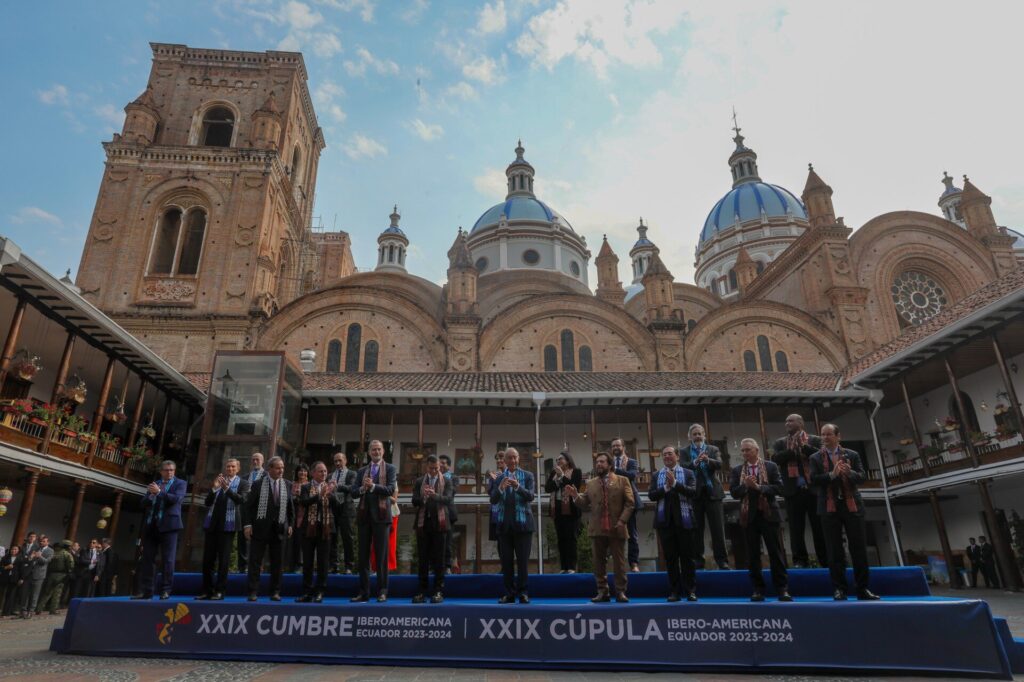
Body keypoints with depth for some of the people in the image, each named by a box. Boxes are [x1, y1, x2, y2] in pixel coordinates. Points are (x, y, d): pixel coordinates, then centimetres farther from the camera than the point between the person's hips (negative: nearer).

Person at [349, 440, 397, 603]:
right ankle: (363, 592, 13)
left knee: (381, 555, -1)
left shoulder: (390, 469, 4)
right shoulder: (362, 471, 15)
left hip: (381, 515, -4)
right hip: (364, 515, 4)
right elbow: (353, 492, 8)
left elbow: (391, 489, -9)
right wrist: (362, 489, -13)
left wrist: (373, 486, -20)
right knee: (363, 555, 6)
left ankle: (382, 592, 6)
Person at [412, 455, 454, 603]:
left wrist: (434, 495, -30)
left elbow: (448, 499, -11)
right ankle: (422, 591, 12)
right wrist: (423, 497, -22)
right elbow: (414, 501, 0)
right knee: (423, 559, 6)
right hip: (423, 523, 2)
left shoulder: (447, 481, 3)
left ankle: (438, 591, 8)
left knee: (439, 559, 2)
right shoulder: (419, 482, 8)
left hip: (439, 523, -2)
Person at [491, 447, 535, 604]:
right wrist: (500, 488, -22)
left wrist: (518, 486, -27)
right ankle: (509, 593, 13)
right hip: (504, 524, 2)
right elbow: (493, 500, -3)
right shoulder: (499, 478, 6)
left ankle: (522, 592, 10)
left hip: (522, 523, -2)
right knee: (506, 560, 5)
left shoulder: (527, 476, 3)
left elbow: (530, 496, -10)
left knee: (522, 560, 1)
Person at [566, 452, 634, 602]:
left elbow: (630, 503, -2)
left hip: (617, 528, -2)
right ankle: (602, 591, 15)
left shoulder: (622, 481, 4)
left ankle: (620, 592, 12)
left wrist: (622, 521, -12)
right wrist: (576, 496, -11)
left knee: (619, 562, 4)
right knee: (599, 562, 6)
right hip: (597, 529, 3)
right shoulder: (591, 483, 11)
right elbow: (585, 505, 6)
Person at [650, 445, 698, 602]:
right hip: (665, 521, 2)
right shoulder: (656, 476, 10)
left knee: (687, 557, 3)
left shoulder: (688, 473, 5)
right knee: (670, 558, 5)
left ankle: (690, 590, 14)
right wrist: (666, 487, -13)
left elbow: (693, 492, -10)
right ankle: (674, 591, 13)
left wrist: (675, 484, -18)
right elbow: (651, 495, -1)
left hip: (684, 520, -1)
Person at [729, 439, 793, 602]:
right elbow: (733, 492, 0)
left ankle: (782, 589, 8)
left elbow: (778, 487, -7)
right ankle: (758, 589, 13)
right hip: (748, 516, 2)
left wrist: (758, 487, -16)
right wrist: (745, 485, -17)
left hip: (768, 514, -2)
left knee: (775, 552, 1)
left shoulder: (771, 467, 2)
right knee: (753, 554, 5)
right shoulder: (737, 470, 7)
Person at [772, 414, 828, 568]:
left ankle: (826, 561, 10)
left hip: (814, 488, -1)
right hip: (793, 490, 1)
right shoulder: (780, 443, 15)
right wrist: (794, 450, -10)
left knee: (820, 527, 3)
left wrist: (804, 447, -12)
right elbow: (775, 458, -2)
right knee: (796, 528, 0)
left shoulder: (814, 440, 11)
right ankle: (800, 561, 4)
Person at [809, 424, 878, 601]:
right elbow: (813, 479, -6)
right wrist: (832, 474, -20)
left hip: (852, 505, 1)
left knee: (859, 548, 3)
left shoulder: (852, 455, 9)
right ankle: (839, 588, 8)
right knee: (834, 550, 2)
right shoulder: (816, 458, 6)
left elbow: (861, 477, 1)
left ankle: (862, 588, 12)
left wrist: (850, 473, -20)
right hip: (829, 507, -1)